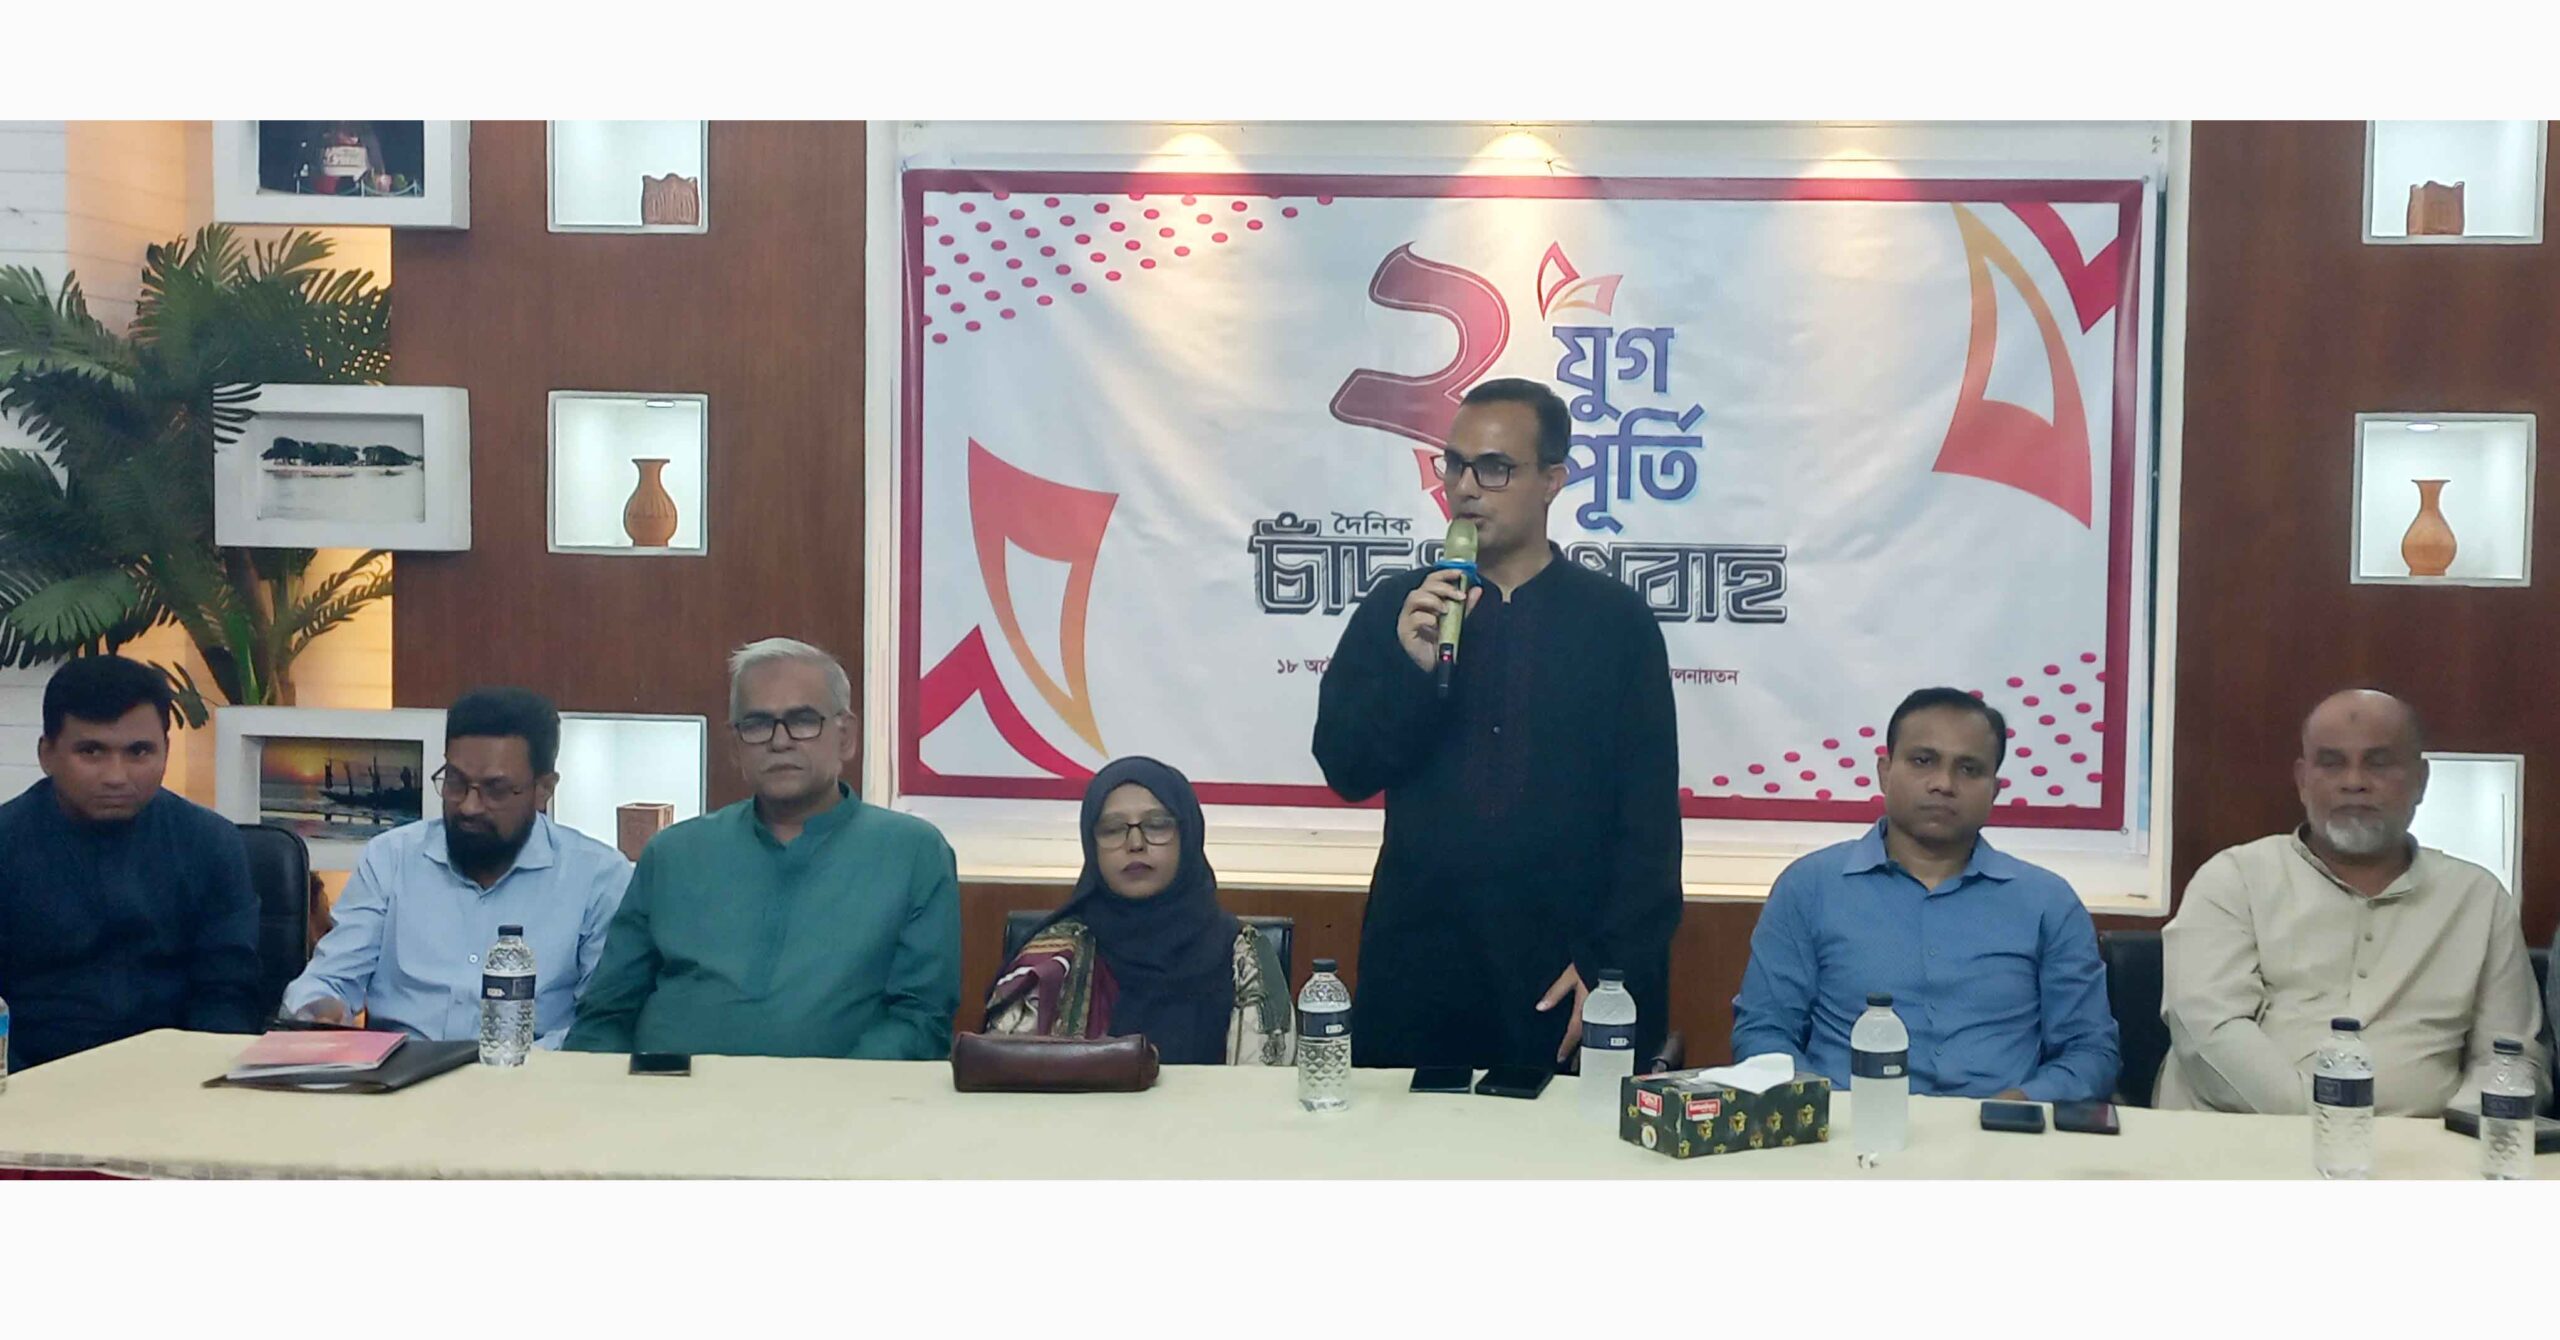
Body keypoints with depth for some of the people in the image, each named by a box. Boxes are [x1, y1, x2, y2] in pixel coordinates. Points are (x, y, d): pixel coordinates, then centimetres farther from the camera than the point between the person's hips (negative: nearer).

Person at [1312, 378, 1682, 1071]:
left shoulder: (1617, 620, 2)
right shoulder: (1396, 607, 7)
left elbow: (1648, 814, 0)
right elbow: (1344, 771, 2)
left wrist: (1616, 967, -7)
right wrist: (1410, 668, -14)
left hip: (1563, 972, -1)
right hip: (1416, 963, 2)